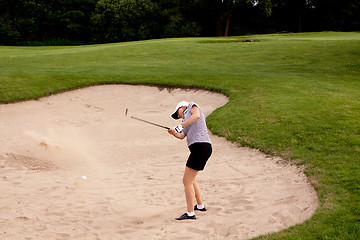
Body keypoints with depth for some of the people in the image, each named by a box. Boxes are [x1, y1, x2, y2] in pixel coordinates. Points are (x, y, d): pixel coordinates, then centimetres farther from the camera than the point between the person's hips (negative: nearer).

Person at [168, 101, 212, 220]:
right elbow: (182, 136, 13)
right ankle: (200, 205, 38)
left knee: (187, 181, -8)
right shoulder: (188, 123, 30)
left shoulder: (192, 106, 8)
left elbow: (196, 115, -16)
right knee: (190, 179, 25)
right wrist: (173, 132, -7)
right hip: (198, 149, 10)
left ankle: (190, 213, -6)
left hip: (200, 147, -10)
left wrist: (180, 126, -18)